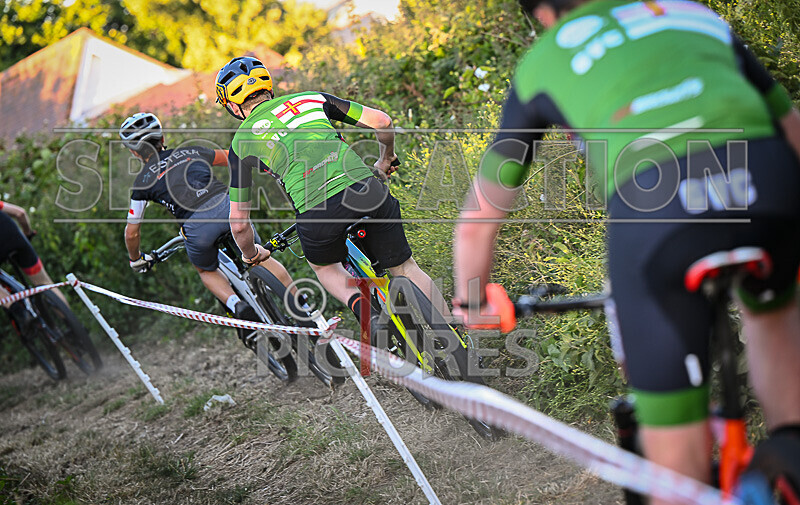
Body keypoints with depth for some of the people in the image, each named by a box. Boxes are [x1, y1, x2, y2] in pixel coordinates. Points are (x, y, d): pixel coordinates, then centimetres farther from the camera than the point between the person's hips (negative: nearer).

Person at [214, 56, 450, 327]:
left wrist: (251, 256, 39)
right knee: (405, 268, 19)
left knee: (324, 266, 30)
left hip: (317, 210, -2)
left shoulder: (242, 142, 18)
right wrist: (386, 159, 38)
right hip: (365, 186, 2)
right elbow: (382, 121, 19)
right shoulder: (311, 98, 24)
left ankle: (361, 308, 2)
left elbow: (239, 223, 19)